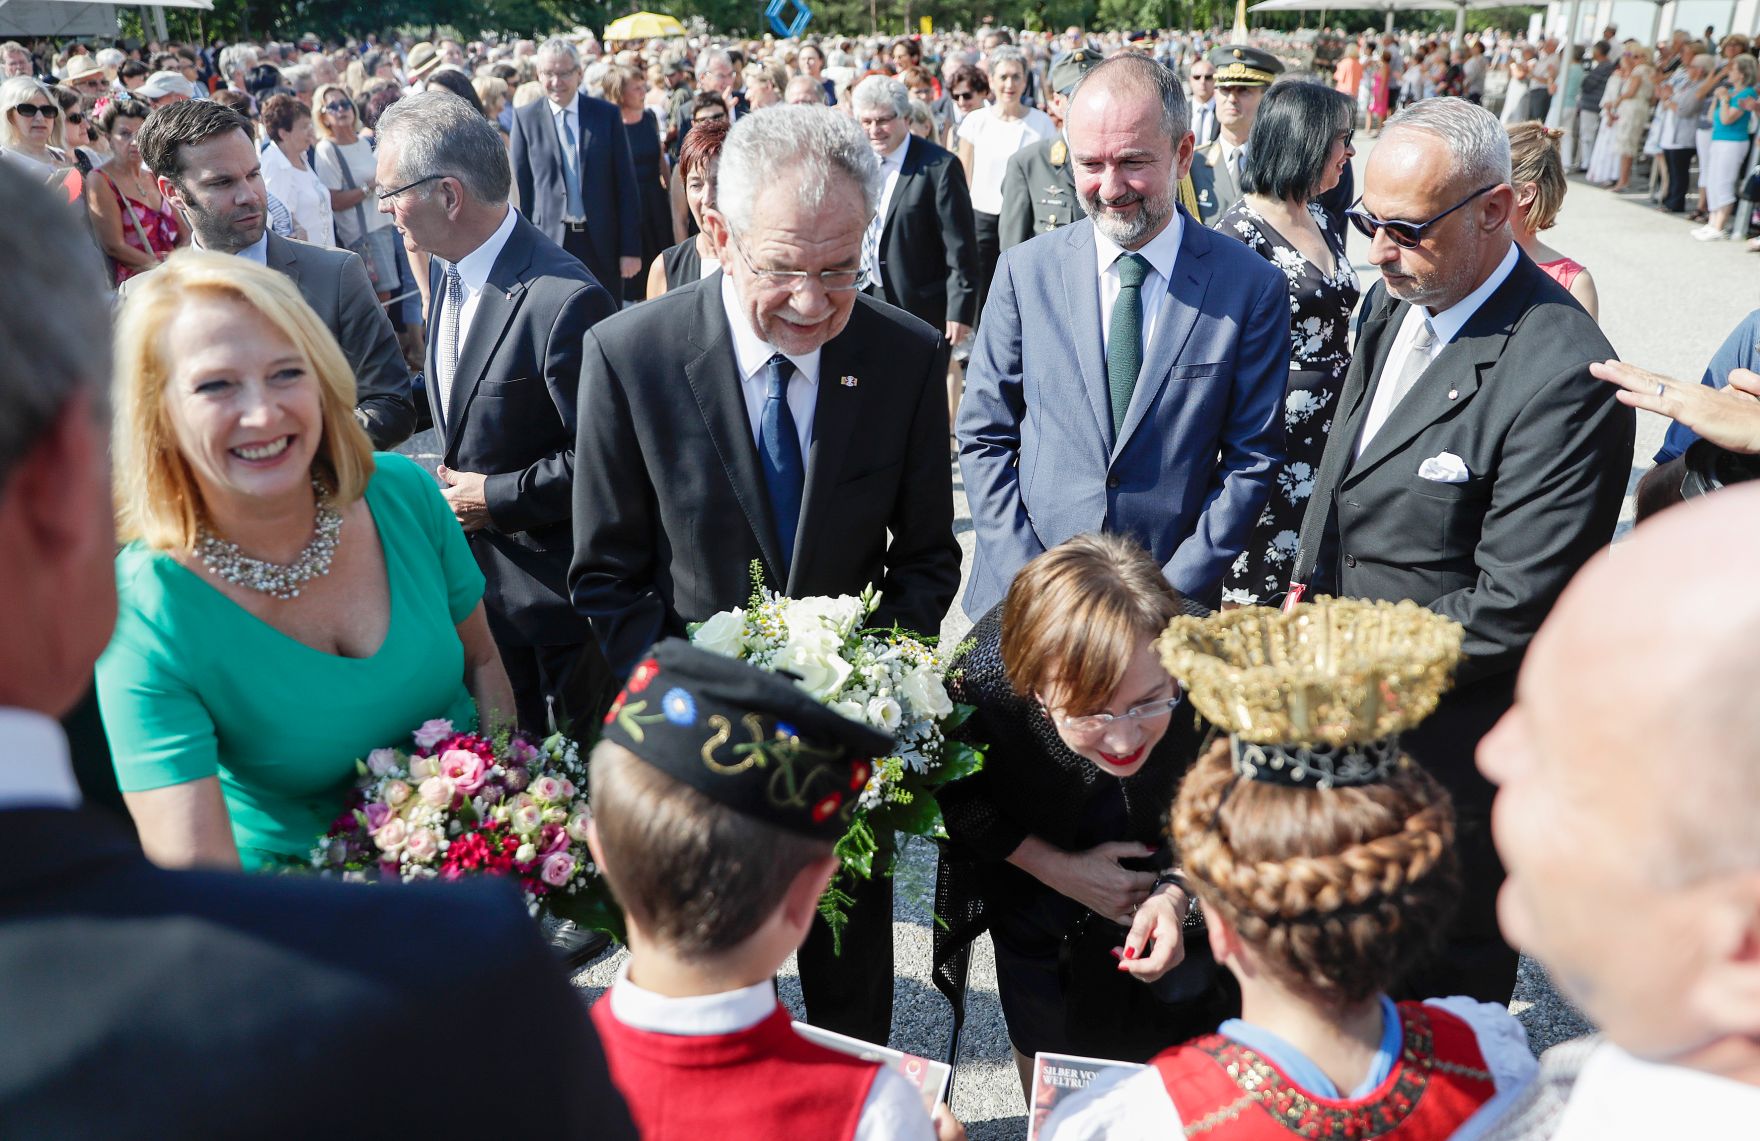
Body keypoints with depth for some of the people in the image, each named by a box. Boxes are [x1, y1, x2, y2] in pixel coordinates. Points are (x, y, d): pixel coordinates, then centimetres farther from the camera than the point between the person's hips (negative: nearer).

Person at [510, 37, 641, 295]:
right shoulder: (525, 118, 2)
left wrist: (631, 248, -2)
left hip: (602, 243, 1)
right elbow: (520, 187, 3)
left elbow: (626, 185, 2)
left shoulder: (607, 114, 3)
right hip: (547, 241, -1)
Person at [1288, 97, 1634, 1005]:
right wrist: (1308, 585, -1)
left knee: (1441, 982, 15)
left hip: (1448, 744, -8)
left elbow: (1510, 609, -24)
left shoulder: (1563, 377, -26)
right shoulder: (1394, 300, 1)